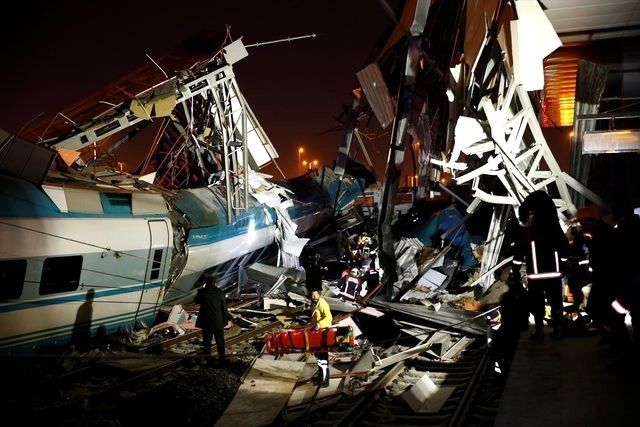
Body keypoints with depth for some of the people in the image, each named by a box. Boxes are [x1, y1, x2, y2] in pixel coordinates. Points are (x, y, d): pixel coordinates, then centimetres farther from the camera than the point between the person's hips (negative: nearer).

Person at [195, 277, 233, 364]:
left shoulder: (202, 292, -12)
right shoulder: (220, 292, -9)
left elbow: (197, 301, 9)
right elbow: (224, 307, -5)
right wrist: (227, 319, 3)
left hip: (206, 320, 0)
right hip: (218, 320, 1)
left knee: (207, 338, 14)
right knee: (219, 338, 9)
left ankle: (207, 354, 22)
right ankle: (222, 356, 9)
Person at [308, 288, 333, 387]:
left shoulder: (323, 304, -17)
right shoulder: (313, 304, 12)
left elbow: (328, 318, -28)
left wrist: (318, 325, -36)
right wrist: (310, 323, 12)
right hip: (316, 333, 9)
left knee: (323, 357, -5)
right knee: (317, 354, 18)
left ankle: (325, 380, 2)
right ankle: (320, 375, 33)